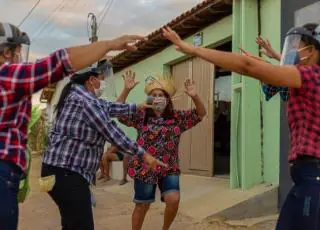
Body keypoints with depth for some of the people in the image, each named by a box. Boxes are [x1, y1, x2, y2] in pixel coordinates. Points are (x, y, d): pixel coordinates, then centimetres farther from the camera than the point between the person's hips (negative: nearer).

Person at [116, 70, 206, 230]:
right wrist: (126, 90, -19)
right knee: (142, 205, 8)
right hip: (144, 168, -1)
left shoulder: (177, 117, 3)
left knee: (174, 199, -15)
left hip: (169, 169, 1)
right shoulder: (141, 116, 1)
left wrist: (194, 96, -18)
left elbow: (201, 114, 1)